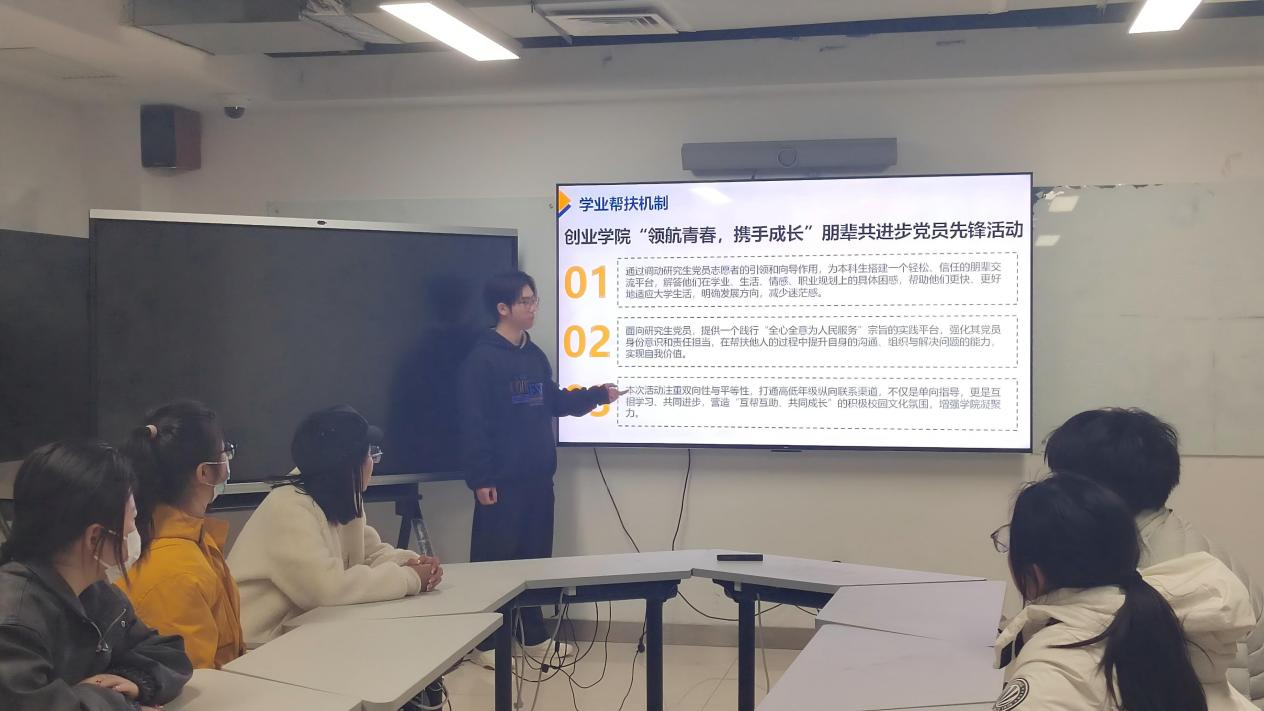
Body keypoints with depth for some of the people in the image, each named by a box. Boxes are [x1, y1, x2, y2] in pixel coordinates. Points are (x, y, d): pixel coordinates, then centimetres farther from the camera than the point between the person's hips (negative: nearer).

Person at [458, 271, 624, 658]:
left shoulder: (535, 355, 12)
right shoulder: (482, 358, -12)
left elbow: (554, 402, 21)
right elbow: (473, 424, -16)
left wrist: (597, 395, 10)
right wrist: (480, 478, -18)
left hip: (538, 477, 8)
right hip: (502, 480, -8)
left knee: (535, 556, 14)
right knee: (494, 559, 0)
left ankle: (534, 636, 25)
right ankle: (487, 642, 10)